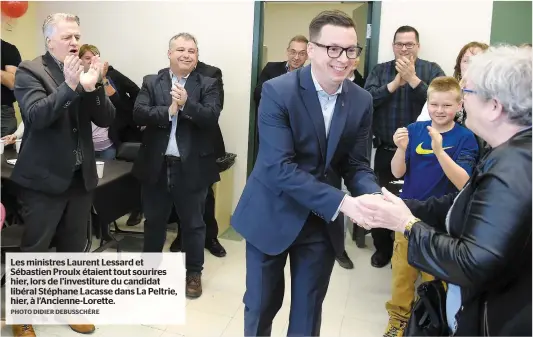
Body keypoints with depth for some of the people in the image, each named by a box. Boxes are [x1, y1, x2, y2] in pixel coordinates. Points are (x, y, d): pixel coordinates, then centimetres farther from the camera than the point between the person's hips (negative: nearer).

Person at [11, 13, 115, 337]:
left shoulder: (85, 71, 7)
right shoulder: (29, 71, -6)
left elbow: (107, 119, -1)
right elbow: (36, 116, -21)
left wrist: (93, 87, -18)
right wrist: (70, 85, -32)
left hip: (81, 177, 5)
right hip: (44, 178, -4)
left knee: (74, 248, 16)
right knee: (33, 251, 6)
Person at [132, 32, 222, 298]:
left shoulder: (208, 85, -1)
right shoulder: (151, 82, 4)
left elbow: (212, 118, -14)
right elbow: (139, 114, -8)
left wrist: (186, 104, -27)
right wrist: (168, 111, -20)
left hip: (192, 167, -2)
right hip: (156, 165, 2)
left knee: (193, 223, 12)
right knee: (154, 220, 18)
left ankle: (194, 272, 29)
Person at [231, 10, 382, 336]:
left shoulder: (361, 101, -3)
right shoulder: (278, 91, -18)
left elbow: (356, 164, 0)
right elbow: (279, 167, -24)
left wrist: (375, 195, -22)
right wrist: (342, 203, -31)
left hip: (323, 221, 4)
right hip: (273, 214, -3)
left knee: (309, 310, 18)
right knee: (261, 306, 16)